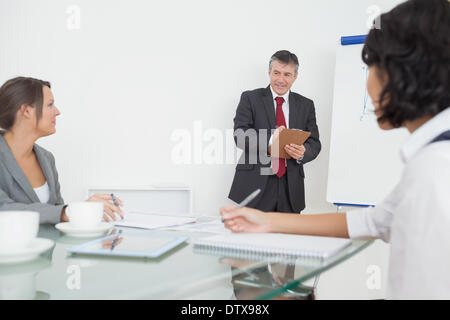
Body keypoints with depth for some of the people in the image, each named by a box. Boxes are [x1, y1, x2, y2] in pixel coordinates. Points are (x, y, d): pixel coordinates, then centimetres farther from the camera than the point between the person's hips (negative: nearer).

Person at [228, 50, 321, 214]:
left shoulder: (306, 105, 13)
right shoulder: (250, 98, 4)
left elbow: (314, 143, 8)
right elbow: (240, 136, -7)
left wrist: (303, 152, -15)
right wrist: (269, 140, -25)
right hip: (254, 185, -2)